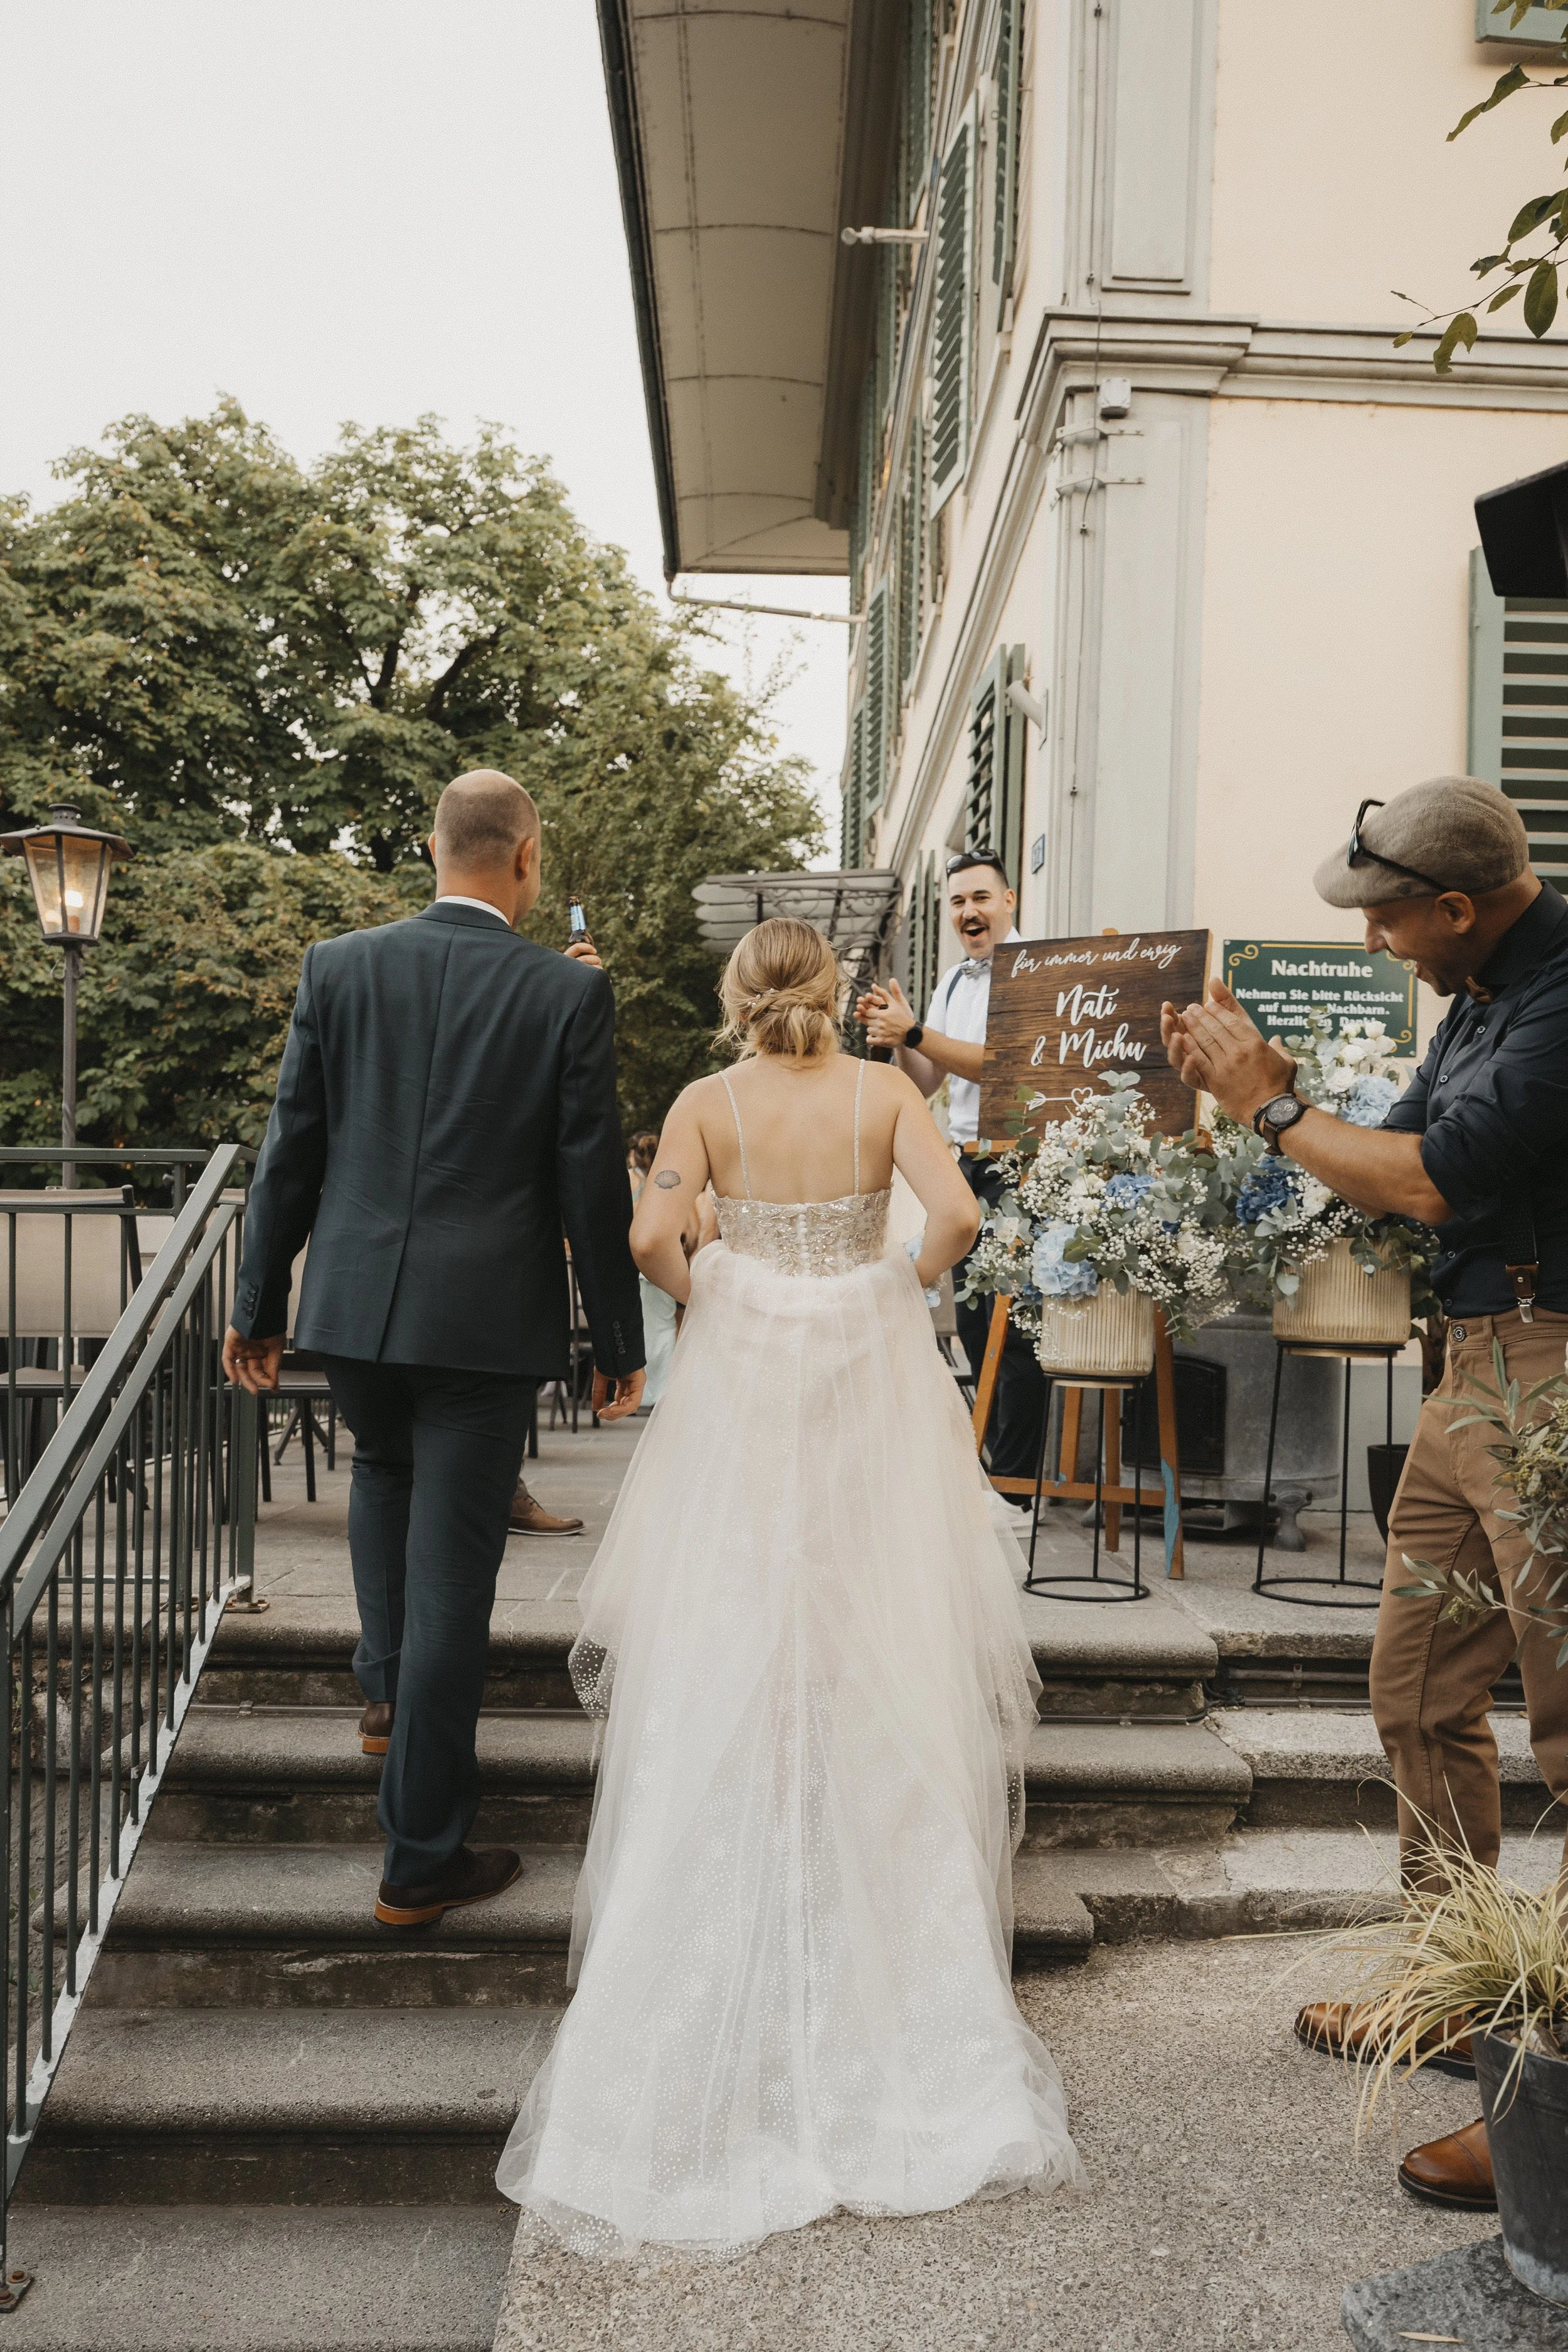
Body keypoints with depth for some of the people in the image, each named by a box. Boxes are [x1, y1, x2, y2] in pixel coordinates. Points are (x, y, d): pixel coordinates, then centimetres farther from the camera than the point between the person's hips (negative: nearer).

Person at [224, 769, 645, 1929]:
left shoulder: (337, 967, -1)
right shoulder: (571, 993, -8)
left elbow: (291, 1151, 3)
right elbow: (592, 1184, -6)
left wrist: (258, 1307, 13)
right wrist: (618, 1341, 4)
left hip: (354, 1303, 3)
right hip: (487, 1317, -3)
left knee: (385, 1469, 33)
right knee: (451, 1571, 4)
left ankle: (389, 1688, 37)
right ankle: (423, 1856, 14)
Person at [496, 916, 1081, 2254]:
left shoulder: (709, 1105, -4)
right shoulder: (885, 1091, -3)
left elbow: (653, 1239, -16)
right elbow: (956, 1214, -16)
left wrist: (700, 1300, 3)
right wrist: (908, 1282, 2)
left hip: (744, 1376, 0)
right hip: (872, 1378, 0)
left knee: (735, 1643, 9)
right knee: (882, 1640, 10)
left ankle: (740, 1931, 19)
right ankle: (893, 1918, 19)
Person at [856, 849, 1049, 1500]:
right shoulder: (952, 980, 16)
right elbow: (925, 1083, 15)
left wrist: (916, 1033, -20)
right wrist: (896, 1037, -4)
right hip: (965, 1167, 8)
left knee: (1011, 1330, -7)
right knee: (973, 1325, 13)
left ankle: (1013, 1489, 1)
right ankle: (1001, 1462, 27)